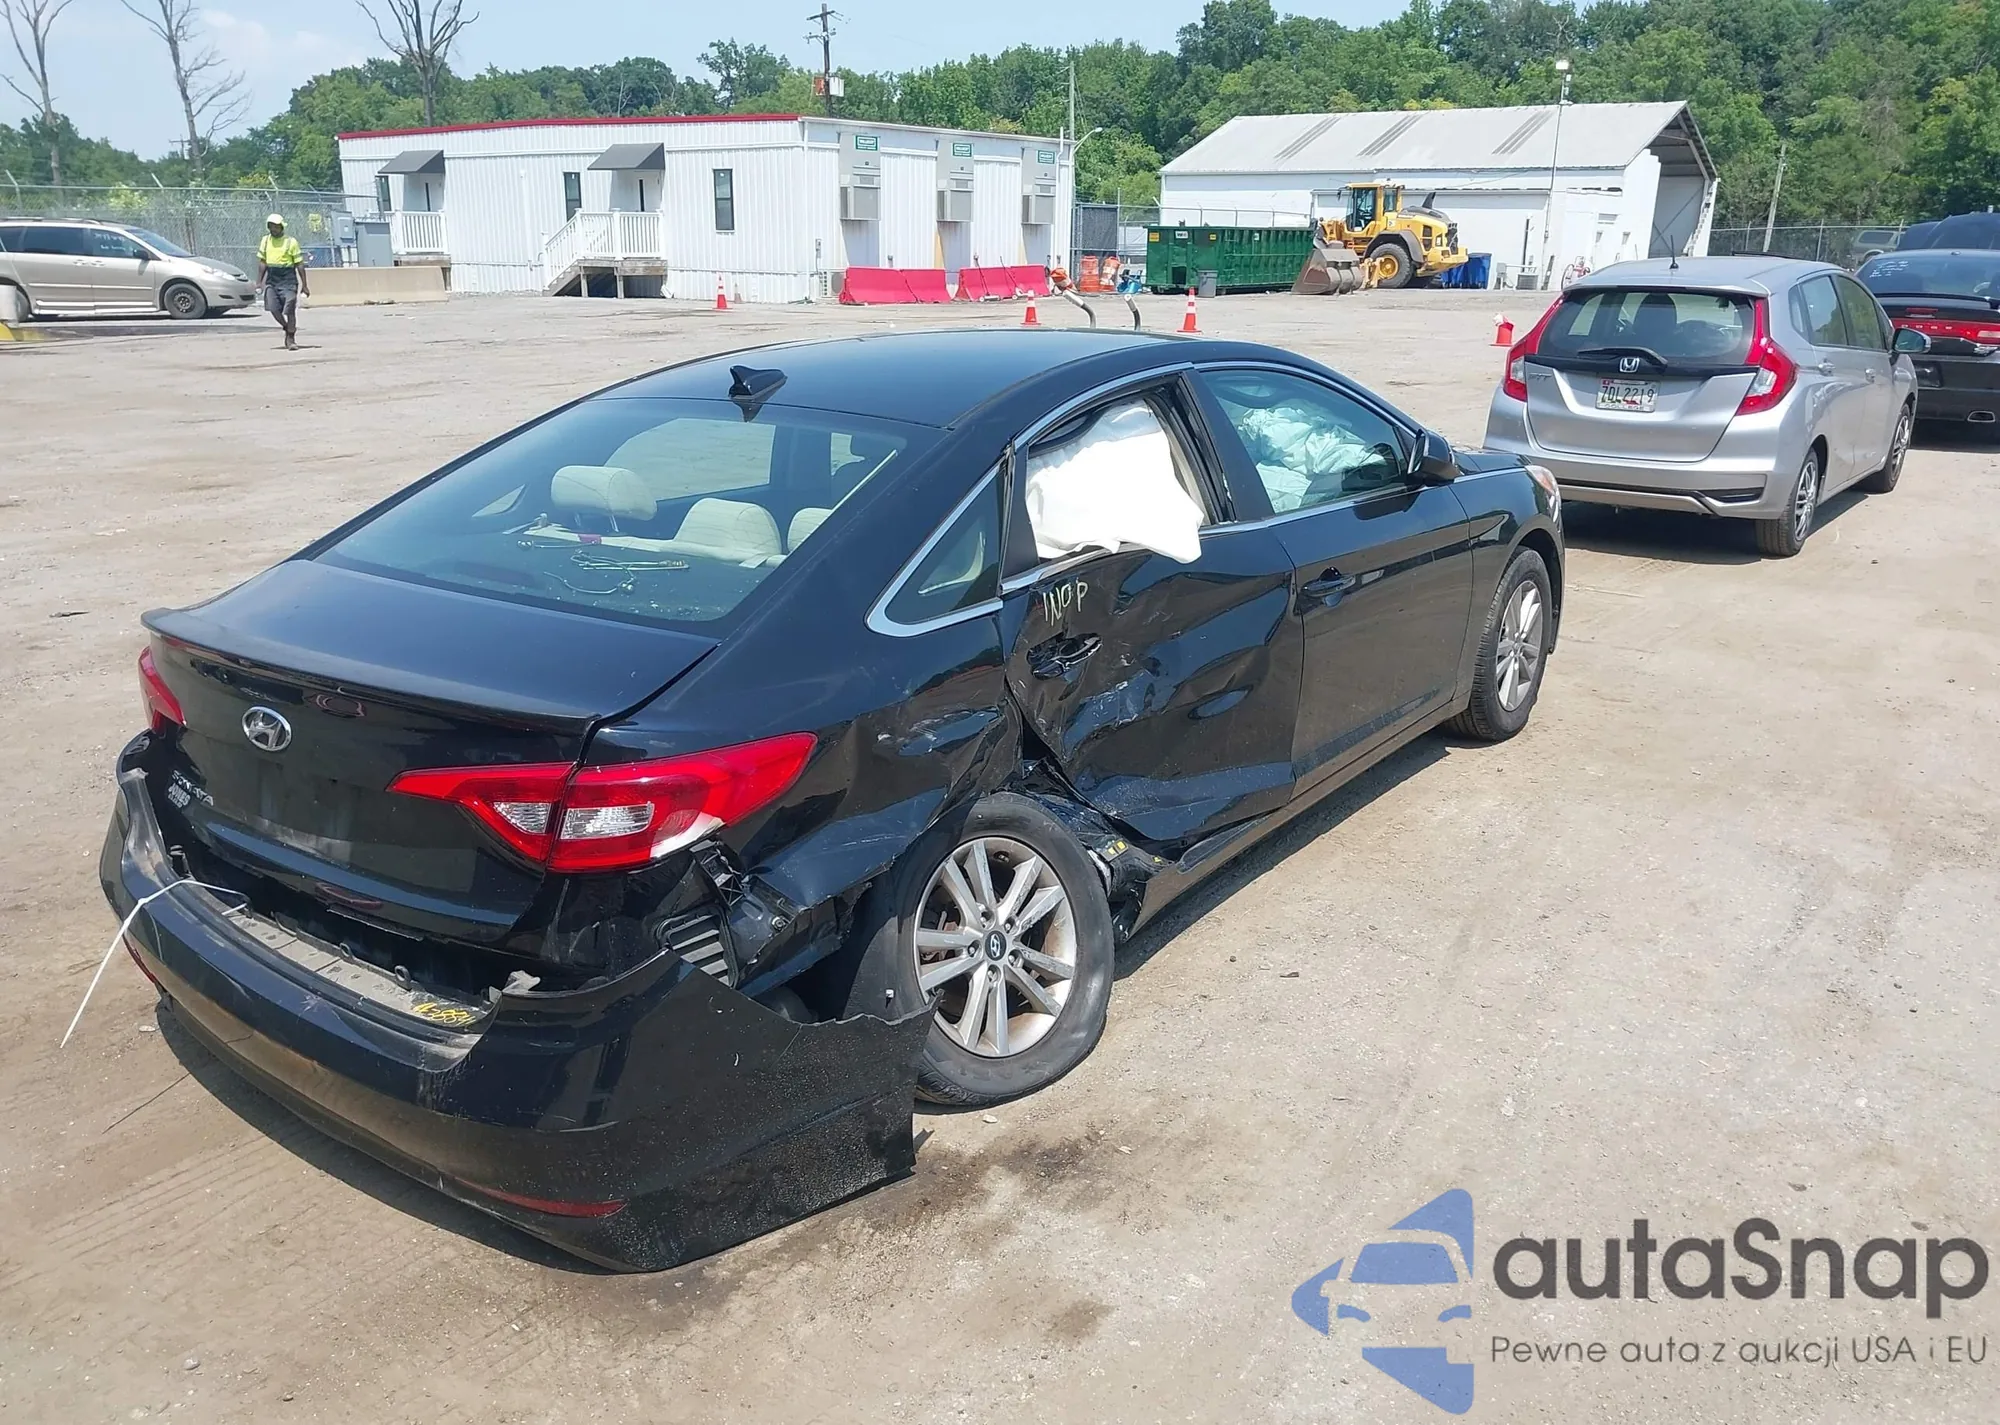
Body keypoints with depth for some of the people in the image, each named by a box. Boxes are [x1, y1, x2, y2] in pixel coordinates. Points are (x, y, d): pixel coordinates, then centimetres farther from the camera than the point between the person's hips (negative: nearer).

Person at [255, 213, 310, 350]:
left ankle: (291, 339, 3)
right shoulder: (265, 240, 9)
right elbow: (262, 262, 15)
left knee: (289, 310, -6)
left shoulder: (291, 241, -4)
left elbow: (299, 264, -2)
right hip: (272, 280, 4)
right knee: (273, 309, -4)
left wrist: (304, 285, -4)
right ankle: (287, 329, 18)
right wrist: (259, 281, 10)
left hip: (288, 279, -4)